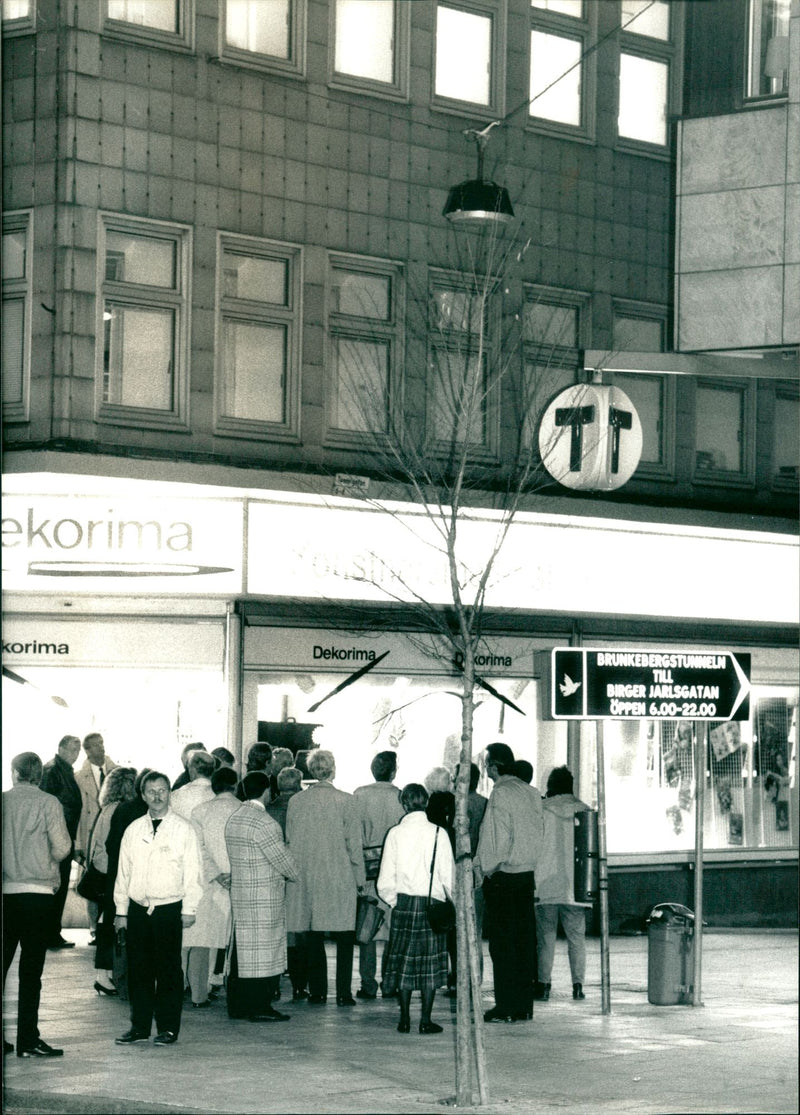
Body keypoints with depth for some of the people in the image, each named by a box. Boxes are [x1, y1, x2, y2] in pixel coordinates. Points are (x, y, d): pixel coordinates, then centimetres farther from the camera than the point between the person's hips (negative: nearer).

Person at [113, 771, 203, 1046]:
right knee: (138, 969, 6)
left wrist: (189, 910, -6)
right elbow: (123, 872, 12)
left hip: (169, 908, -3)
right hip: (138, 908, 3)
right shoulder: (133, 830, 10)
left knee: (169, 970, -1)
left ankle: (168, 1028, 5)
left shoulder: (183, 830, 1)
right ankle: (139, 1026, 14)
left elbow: (192, 872, 0)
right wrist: (121, 910, 9)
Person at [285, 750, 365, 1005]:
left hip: (306, 878, 3)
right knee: (344, 939, 3)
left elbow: (290, 841, 8)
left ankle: (317, 991, 11)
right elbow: (354, 843, -5)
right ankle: (343, 992, -2)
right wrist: (360, 879, 4)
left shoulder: (296, 802, 1)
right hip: (339, 878, -3)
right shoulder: (345, 800, -8)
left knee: (313, 938, 10)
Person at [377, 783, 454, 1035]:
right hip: (432, 902, -2)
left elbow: (385, 880, -2)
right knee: (430, 963, 4)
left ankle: (404, 1019, 9)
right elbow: (449, 876, -6)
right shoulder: (437, 833, -7)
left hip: (403, 903, 2)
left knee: (404, 960, 9)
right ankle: (426, 1020, 1)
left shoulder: (395, 833, -3)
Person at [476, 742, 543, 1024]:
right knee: (524, 940, 9)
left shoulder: (500, 793, -13)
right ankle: (524, 1006, 13)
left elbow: (499, 838, -16)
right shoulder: (531, 792, 10)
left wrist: (487, 869, -4)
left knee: (502, 943, -3)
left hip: (503, 876, -7)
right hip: (527, 873, 7)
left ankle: (507, 1007, -3)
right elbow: (537, 833, 12)